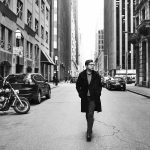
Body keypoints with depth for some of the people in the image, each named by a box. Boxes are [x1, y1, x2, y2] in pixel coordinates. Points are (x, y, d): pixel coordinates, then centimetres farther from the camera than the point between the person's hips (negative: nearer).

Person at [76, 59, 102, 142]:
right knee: (87, 115, 15)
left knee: (90, 115, -10)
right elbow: (78, 85, 9)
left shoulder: (96, 75, -3)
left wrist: (98, 93, 2)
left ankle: (89, 133, -6)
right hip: (85, 98, 2)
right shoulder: (82, 75, -4)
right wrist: (80, 93, 1)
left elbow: (100, 85, 10)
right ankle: (90, 128, 38)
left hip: (93, 98, -2)